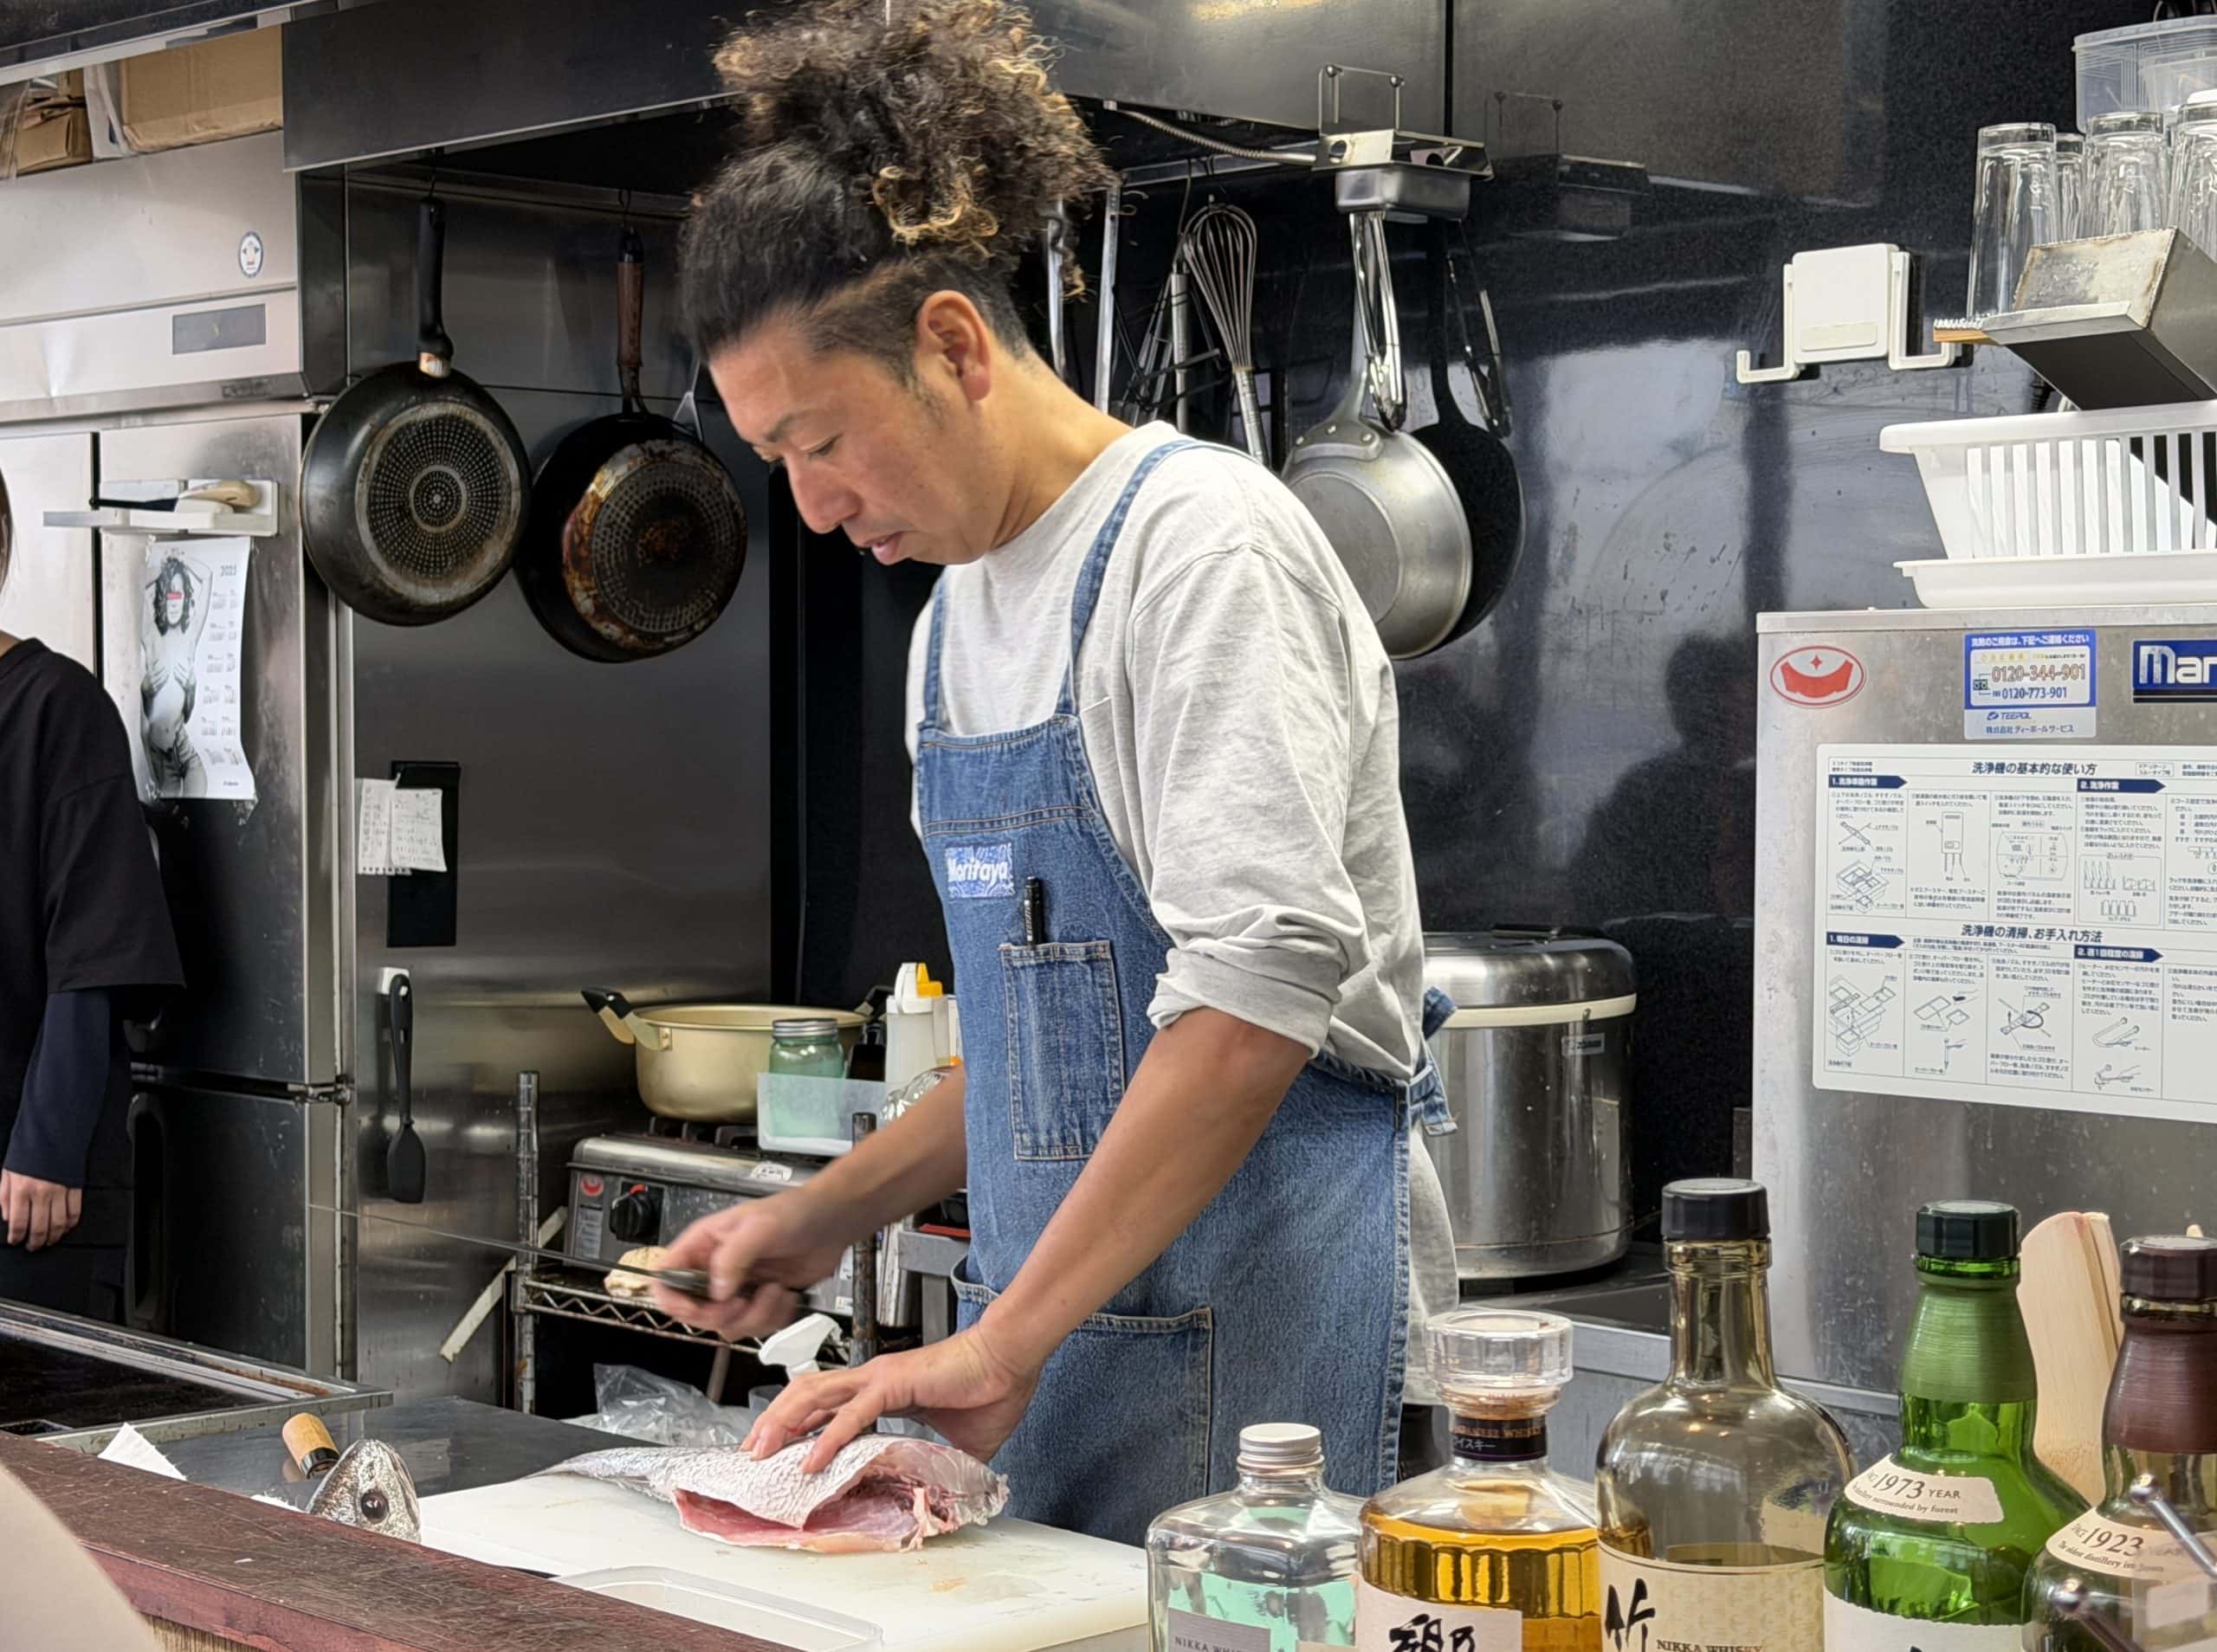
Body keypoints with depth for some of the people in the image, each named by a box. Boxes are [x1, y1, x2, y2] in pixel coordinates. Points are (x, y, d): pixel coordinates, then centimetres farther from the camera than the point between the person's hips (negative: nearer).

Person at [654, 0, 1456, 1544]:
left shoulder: (1201, 542, -12)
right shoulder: (959, 609, 15)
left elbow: (1264, 985, -23)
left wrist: (1003, 1341, -22)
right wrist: (831, 1215, 12)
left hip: (1254, 1314, -7)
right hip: (1054, 1310, 8)